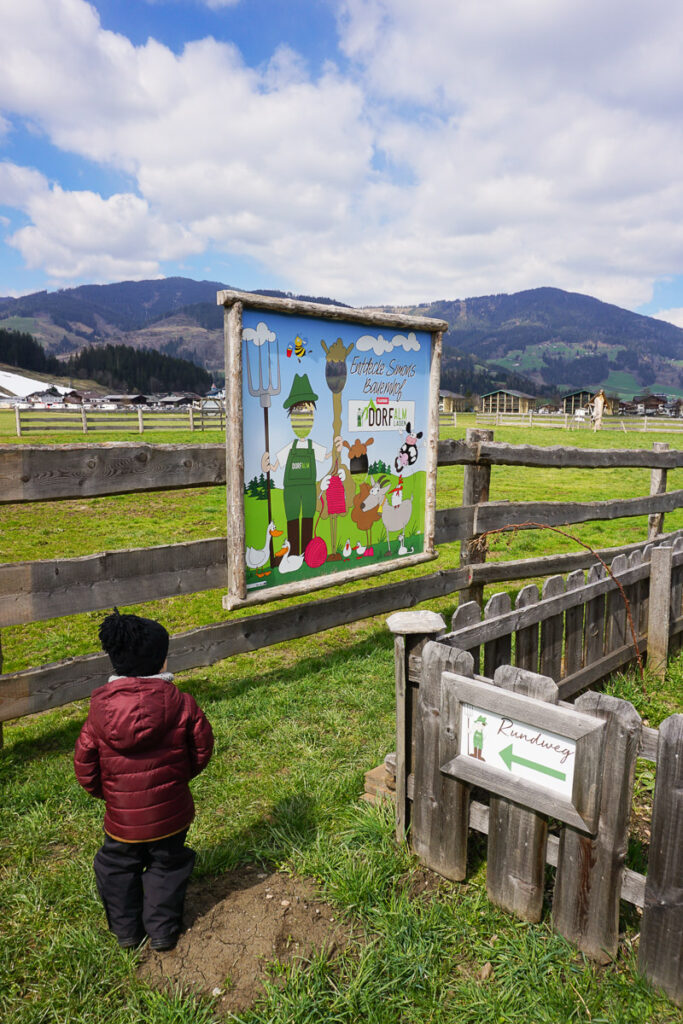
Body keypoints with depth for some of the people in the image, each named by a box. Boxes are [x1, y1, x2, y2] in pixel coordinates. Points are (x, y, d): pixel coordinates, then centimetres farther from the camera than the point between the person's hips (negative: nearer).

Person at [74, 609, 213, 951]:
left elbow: (86, 765, -6)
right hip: (170, 811, -1)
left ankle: (126, 929, 40)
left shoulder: (100, 710, -15)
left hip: (121, 816, 1)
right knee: (167, 866, 23)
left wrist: (104, 791, 13)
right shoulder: (181, 704, -18)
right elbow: (201, 749, -7)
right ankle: (162, 929, 35)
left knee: (118, 867, 26)